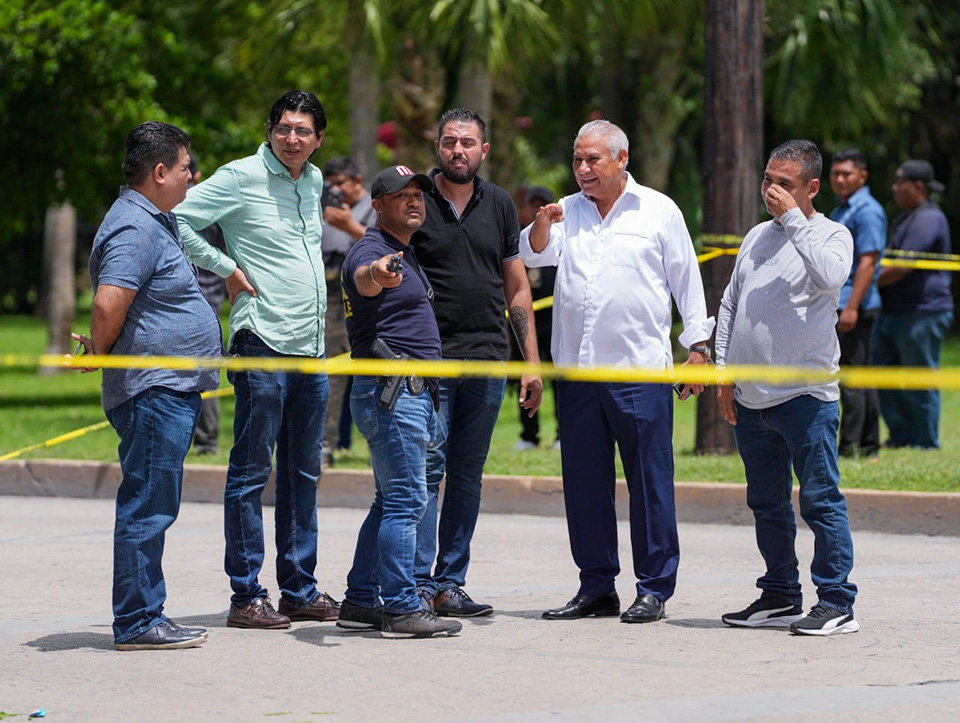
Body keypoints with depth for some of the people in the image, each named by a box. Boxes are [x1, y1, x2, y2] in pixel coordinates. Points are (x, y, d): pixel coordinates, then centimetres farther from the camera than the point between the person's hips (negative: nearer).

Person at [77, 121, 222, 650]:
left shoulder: (156, 223, 18)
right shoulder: (135, 229, -17)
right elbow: (108, 305, -27)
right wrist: (100, 354, -12)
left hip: (173, 389, 11)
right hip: (153, 389, -11)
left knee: (152, 507, 13)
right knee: (147, 507, -8)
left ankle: (143, 619, 18)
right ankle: (137, 622, -5)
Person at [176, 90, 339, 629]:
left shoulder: (314, 181, 14)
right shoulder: (242, 178, -8)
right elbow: (176, 219, -13)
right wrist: (226, 268, -11)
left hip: (312, 349, 8)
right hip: (263, 342, -8)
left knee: (303, 474, 12)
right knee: (252, 473, -4)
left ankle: (300, 589, 19)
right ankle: (246, 596, -2)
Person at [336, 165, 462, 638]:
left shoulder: (406, 256, 19)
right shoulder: (371, 252, -12)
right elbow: (364, 278, -38)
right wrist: (377, 275, -59)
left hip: (414, 391, 10)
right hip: (390, 391, -10)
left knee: (393, 501, 13)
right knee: (406, 500, -13)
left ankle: (361, 602, 18)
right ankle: (400, 609, -14)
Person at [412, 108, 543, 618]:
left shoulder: (499, 206, 12)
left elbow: (517, 288, 16)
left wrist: (532, 362, 10)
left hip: (487, 363, 4)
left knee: (467, 476, 7)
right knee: (426, 470, -8)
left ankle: (451, 584, 11)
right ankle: (420, 584, -6)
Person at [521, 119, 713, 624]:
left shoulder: (659, 212, 5)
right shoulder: (567, 212, 14)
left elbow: (686, 281, 7)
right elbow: (534, 254, 0)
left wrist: (698, 346, 3)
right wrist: (542, 226, -21)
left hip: (641, 370, -4)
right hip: (577, 369, 4)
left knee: (649, 481, -3)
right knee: (584, 483, 7)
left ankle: (654, 588, 3)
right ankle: (596, 587, 15)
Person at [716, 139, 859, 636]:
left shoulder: (832, 235, -1)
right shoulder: (757, 237, 16)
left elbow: (829, 276, -24)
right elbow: (729, 305, 20)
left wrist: (793, 219, -18)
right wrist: (724, 372, 12)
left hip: (806, 395, -6)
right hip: (749, 399, 7)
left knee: (821, 501, -7)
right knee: (766, 504, 12)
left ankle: (836, 604, -4)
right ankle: (780, 597, 22)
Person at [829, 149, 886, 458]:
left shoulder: (867, 211, -12)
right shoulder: (841, 210, 20)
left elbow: (868, 261, -19)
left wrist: (851, 307, -25)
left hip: (855, 305, -10)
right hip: (839, 304, 10)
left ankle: (851, 446, -10)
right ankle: (869, 444, 14)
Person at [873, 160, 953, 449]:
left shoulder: (928, 219, -16)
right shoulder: (905, 218, 19)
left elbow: (903, 267, -21)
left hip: (922, 313, -10)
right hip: (892, 313, 10)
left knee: (920, 385, -2)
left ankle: (925, 444, 7)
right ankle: (901, 437, 17)